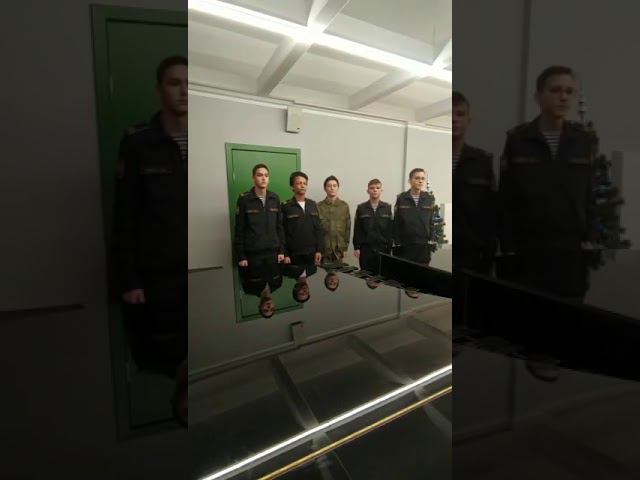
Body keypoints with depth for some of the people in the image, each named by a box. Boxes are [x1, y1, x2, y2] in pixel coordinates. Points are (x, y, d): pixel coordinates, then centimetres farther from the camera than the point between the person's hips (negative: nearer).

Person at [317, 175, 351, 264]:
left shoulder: (344, 206, 5)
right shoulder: (319, 206, -1)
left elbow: (348, 228, 6)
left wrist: (345, 247, 1)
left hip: (339, 248, 2)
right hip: (323, 248, -1)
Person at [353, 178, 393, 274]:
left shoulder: (387, 208, 3)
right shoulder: (361, 208, 3)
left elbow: (391, 229, 1)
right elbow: (357, 230, 2)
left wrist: (389, 247, -4)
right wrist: (356, 247, -3)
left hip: (383, 249, 0)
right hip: (365, 249, 0)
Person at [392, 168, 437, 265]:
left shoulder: (430, 198, 3)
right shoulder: (401, 198, -2)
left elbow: (433, 221, 6)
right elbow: (396, 223, -1)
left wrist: (432, 239, -2)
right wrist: (397, 242, -4)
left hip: (424, 245, 1)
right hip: (404, 245, -1)